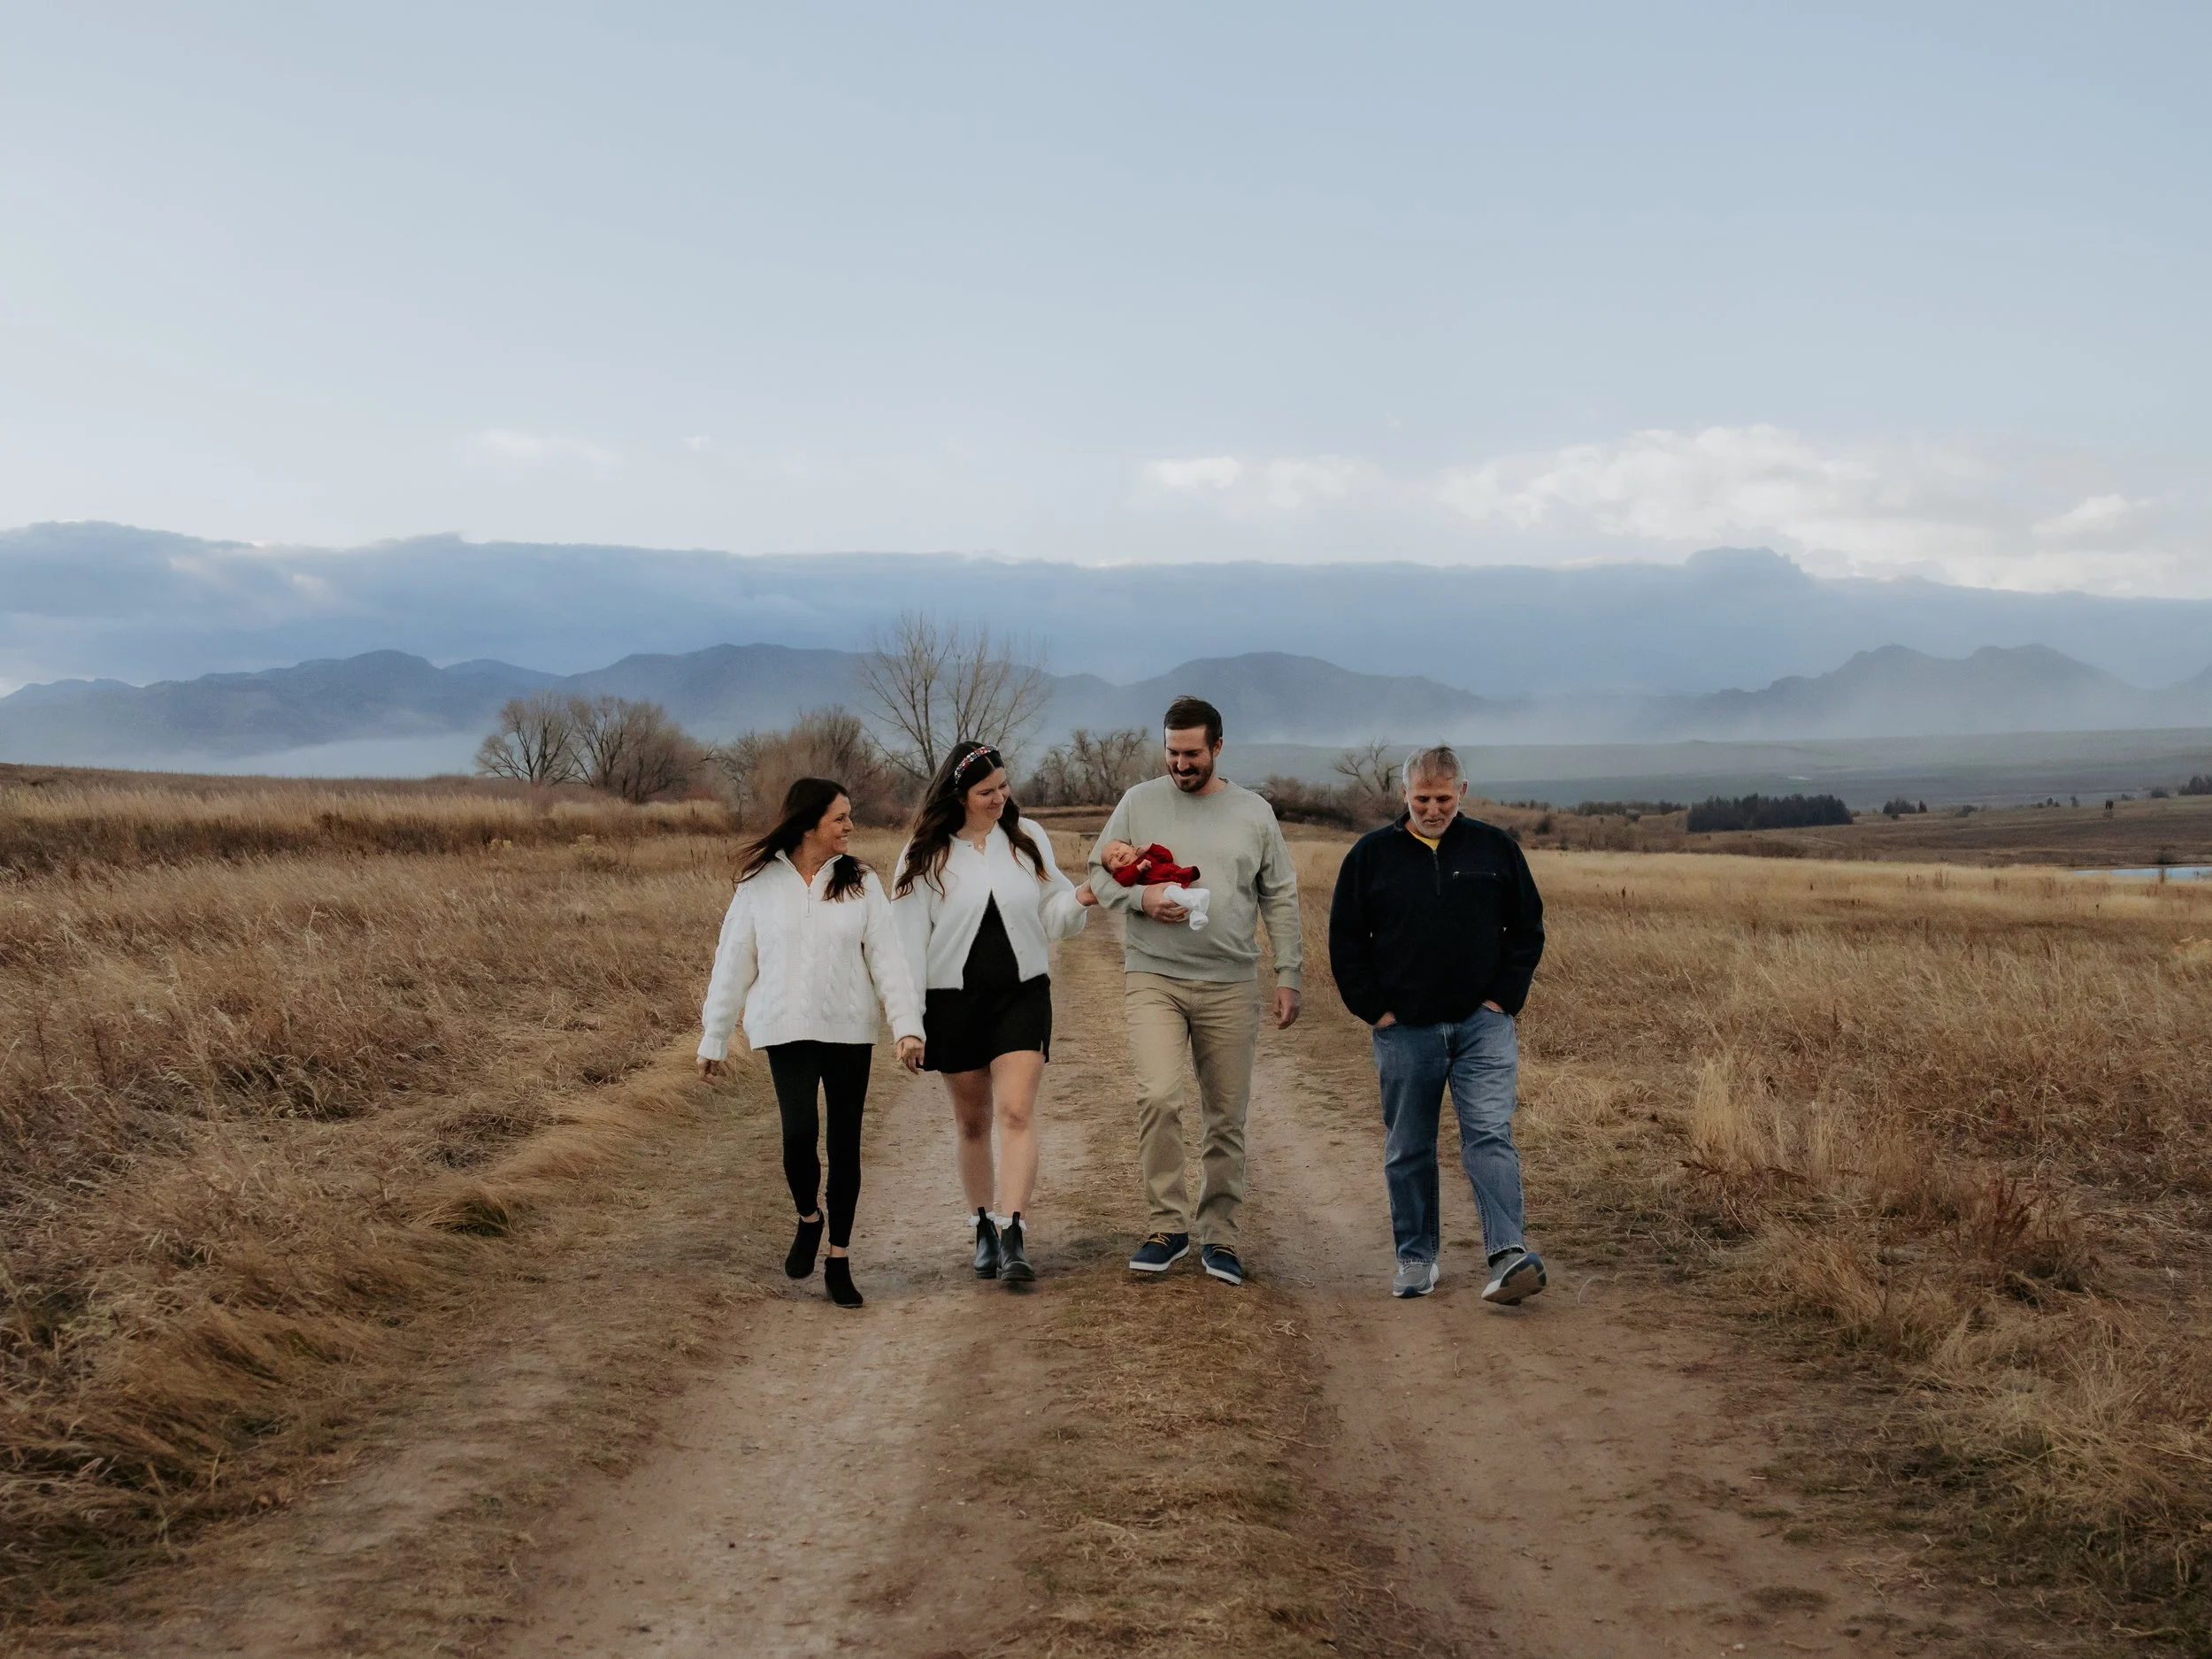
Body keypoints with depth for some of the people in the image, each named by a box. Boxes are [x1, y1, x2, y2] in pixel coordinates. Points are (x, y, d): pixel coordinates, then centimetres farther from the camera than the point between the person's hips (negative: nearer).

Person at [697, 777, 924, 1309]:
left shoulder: (861, 883, 2)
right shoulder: (760, 883, -1)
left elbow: (887, 959, -1)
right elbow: (733, 964, 4)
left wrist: (908, 1026, -12)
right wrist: (714, 1039, 7)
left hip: (849, 1031, 2)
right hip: (787, 1030, -2)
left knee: (845, 1142, 6)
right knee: (800, 1130, -19)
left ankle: (839, 1260, 19)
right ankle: (808, 1218, 12)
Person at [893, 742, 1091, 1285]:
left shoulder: (1028, 838, 3)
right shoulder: (926, 855, -3)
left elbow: (1050, 916, 8)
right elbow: (909, 939, -3)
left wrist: (1080, 898, -14)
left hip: (1022, 994, 0)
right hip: (954, 999, 0)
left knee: (1016, 1113, -13)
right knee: (972, 1122, 10)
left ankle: (1014, 1237, -18)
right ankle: (983, 1230, 24)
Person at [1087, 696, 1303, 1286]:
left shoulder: (1254, 813, 7)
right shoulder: (1139, 802, 5)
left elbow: (1281, 900, 11)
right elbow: (1099, 872, 8)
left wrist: (1288, 976, 7)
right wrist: (1143, 899, -12)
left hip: (1231, 985, 1)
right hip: (1153, 978, -1)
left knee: (1227, 1116, 5)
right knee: (1158, 1097, -18)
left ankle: (1219, 1233, 17)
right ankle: (1168, 1225, -3)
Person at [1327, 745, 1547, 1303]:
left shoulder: (1495, 848, 5)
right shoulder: (1371, 854, 4)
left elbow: (1528, 928, 10)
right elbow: (1345, 942, 7)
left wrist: (1504, 997, 0)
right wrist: (1375, 1009, -1)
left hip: (1482, 1025, -1)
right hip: (1405, 1029, 1)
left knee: (1490, 1137, -12)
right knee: (1408, 1151, 8)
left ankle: (1510, 1256, -18)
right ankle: (1415, 1258, 19)